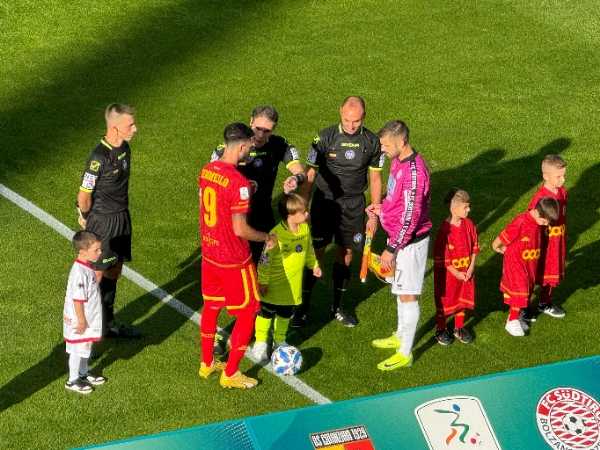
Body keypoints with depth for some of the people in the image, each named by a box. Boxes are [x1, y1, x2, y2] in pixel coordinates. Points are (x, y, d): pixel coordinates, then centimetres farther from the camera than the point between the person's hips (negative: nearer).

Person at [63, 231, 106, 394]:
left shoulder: (87, 267, 2)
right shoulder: (79, 273, -29)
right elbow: (77, 300, -26)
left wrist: (86, 320, 19)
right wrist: (81, 321, -21)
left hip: (89, 319, 9)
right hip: (79, 321, -9)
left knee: (86, 348, 23)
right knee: (77, 350, 6)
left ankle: (83, 374, 40)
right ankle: (72, 381, 21)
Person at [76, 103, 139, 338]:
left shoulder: (124, 148, 1)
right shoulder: (99, 157, -24)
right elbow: (84, 195, -16)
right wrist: (86, 217, 0)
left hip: (122, 217, 8)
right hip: (102, 222, -8)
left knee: (114, 273, 17)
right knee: (99, 275, 2)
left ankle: (108, 323, 29)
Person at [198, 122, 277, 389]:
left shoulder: (207, 170, -2)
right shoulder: (238, 183, -27)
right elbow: (240, 229, -26)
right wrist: (267, 237, -9)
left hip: (209, 253, 8)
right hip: (234, 260, -8)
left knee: (210, 307, 23)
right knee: (247, 314, 8)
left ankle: (207, 364, 37)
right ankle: (230, 374, 15)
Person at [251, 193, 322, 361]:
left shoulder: (305, 229, -6)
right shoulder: (276, 235, -27)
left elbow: (308, 249, 14)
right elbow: (265, 259, -20)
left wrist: (313, 265, 21)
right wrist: (262, 282, -16)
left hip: (293, 283, 6)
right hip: (274, 284, -6)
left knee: (285, 313, 20)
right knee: (266, 313, 9)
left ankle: (279, 341, 37)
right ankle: (260, 342, 24)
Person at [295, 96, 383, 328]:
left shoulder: (372, 142, -4)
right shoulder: (325, 138, -11)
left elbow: (375, 179, 5)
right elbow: (310, 174, -5)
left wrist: (374, 214, 4)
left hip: (354, 204, 2)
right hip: (324, 200, -2)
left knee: (346, 252, 9)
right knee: (316, 252, -3)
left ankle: (338, 306, 23)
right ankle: (303, 306, 6)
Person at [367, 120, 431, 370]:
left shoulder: (414, 171, -27)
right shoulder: (398, 161, 4)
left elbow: (410, 218, -25)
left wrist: (391, 249, -20)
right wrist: (382, 209, 4)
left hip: (410, 241, -9)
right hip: (399, 236, 9)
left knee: (407, 295, 0)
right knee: (400, 290, 23)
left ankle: (405, 354, 9)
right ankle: (400, 337, 39)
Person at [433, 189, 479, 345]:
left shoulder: (469, 224, -5)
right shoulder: (445, 229, -23)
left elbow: (474, 247, 4)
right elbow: (440, 257, -20)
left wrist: (471, 267, -6)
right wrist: (456, 273, -16)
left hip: (466, 272, 5)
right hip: (447, 273, -5)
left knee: (463, 298, 16)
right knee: (444, 300, 10)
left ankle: (459, 328, 34)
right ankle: (441, 329, 28)